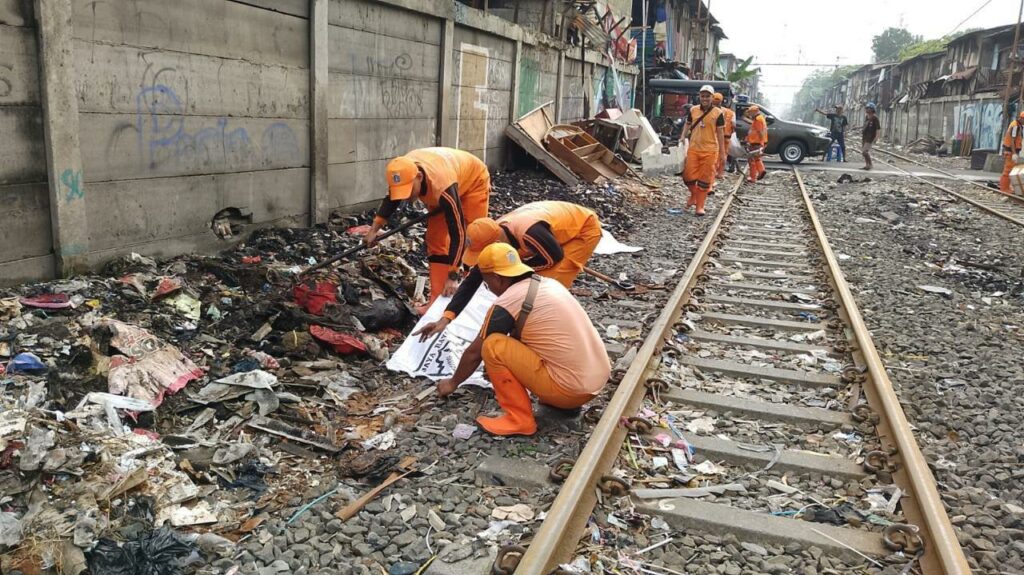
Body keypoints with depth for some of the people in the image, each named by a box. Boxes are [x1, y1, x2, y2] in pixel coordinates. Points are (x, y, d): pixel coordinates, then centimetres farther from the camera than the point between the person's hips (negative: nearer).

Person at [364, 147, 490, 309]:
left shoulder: (442, 187, -48)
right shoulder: (404, 174, -29)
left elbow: (457, 233, -44)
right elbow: (391, 200, -4)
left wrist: (453, 276, -43)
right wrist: (373, 229, -7)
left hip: (473, 181, -6)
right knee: (435, 240, -1)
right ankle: (437, 299, 0)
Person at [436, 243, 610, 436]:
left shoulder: (506, 303, -10)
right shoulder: (548, 283, 12)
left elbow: (474, 352, 4)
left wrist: (453, 382, 21)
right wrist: (499, 367, 40)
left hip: (571, 388, -8)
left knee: (492, 346, -6)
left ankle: (520, 419, 0)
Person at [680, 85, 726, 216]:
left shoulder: (718, 113, -3)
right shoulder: (693, 110, 5)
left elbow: (720, 133, 0)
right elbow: (687, 125, 16)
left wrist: (722, 152, 0)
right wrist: (682, 137, -1)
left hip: (709, 151, -2)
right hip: (693, 149, 2)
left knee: (705, 180, 2)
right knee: (689, 176, 0)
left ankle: (699, 206, 11)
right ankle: (694, 196, 29)